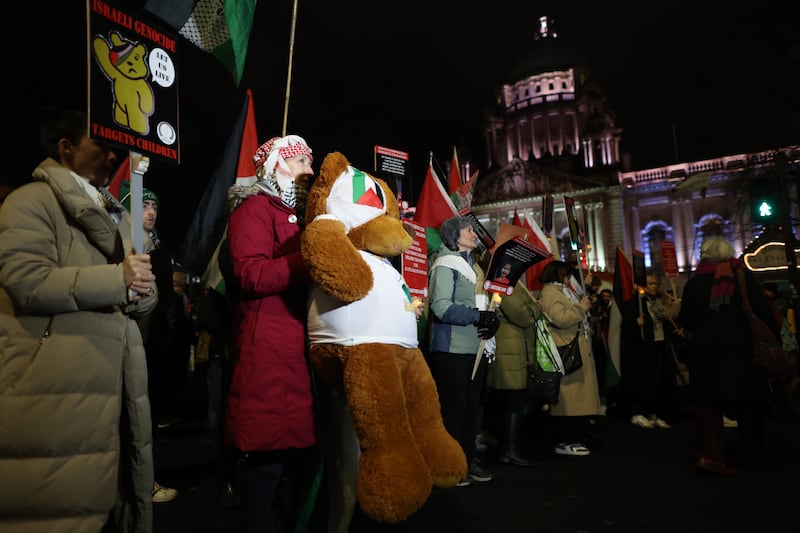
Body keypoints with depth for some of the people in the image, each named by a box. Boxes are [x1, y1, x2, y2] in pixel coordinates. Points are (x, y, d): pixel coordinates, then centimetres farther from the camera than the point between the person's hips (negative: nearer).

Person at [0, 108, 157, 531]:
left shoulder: (114, 214, 22)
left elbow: (142, 293, 19)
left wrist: (141, 291, -4)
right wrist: (117, 278, -14)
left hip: (112, 383, 7)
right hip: (56, 388, -7)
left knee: (112, 494, 12)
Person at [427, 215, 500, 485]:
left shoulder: (474, 266, 18)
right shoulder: (445, 265, -8)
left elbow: (485, 304, 20)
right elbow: (441, 307, -19)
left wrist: (493, 321, -1)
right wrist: (478, 317, -22)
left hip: (475, 348, 8)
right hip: (451, 349, -8)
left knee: (471, 406, 13)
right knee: (453, 407, -1)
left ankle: (468, 459, 26)